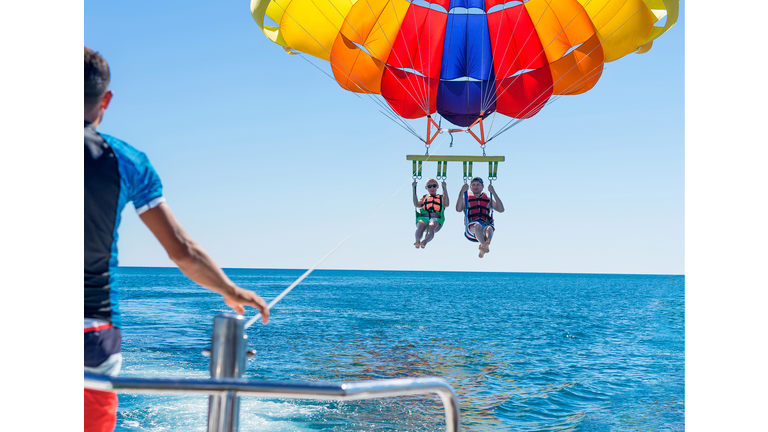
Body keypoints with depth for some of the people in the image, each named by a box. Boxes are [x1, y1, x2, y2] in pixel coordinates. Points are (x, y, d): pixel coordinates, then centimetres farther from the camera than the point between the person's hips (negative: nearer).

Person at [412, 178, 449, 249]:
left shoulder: (441, 198, 30)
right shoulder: (424, 198, 33)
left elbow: (446, 204, 5)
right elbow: (417, 204, 11)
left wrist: (444, 189, 2)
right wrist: (414, 189, 9)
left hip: (436, 219, -1)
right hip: (423, 217, 1)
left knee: (431, 226, -38)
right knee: (421, 225, -37)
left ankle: (425, 241, -66)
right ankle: (417, 241, -63)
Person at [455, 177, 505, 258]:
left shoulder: (488, 200, 27)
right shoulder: (466, 199, 24)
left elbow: (501, 209, 10)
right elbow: (458, 209, 1)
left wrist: (493, 192, 5)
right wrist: (462, 192, -3)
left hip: (486, 226, 1)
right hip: (471, 229, -1)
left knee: (489, 228, -35)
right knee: (477, 225, -37)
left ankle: (486, 243, -67)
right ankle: (485, 246, -63)